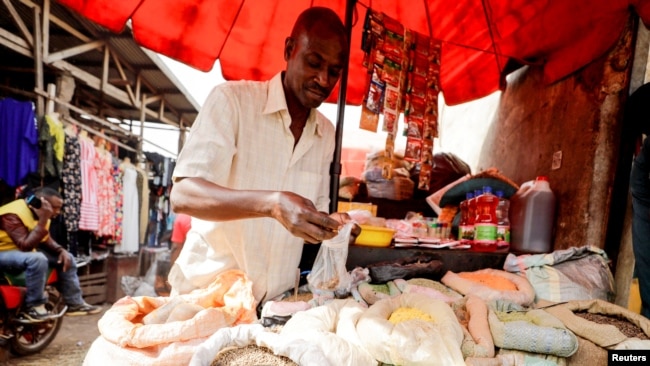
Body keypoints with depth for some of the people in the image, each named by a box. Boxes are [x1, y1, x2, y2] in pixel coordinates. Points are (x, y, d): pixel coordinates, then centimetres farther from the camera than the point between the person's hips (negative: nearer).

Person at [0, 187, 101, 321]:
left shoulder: (38, 213, 0)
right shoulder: (13, 215, -27)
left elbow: (45, 239, 8)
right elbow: (26, 245, -36)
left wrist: (61, 250, -10)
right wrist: (43, 221, -36)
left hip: (25, 250, 9)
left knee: (66, 258, -2)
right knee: (37, 259, -37)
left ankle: (75, 303, 3)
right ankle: (33, 306, -19)